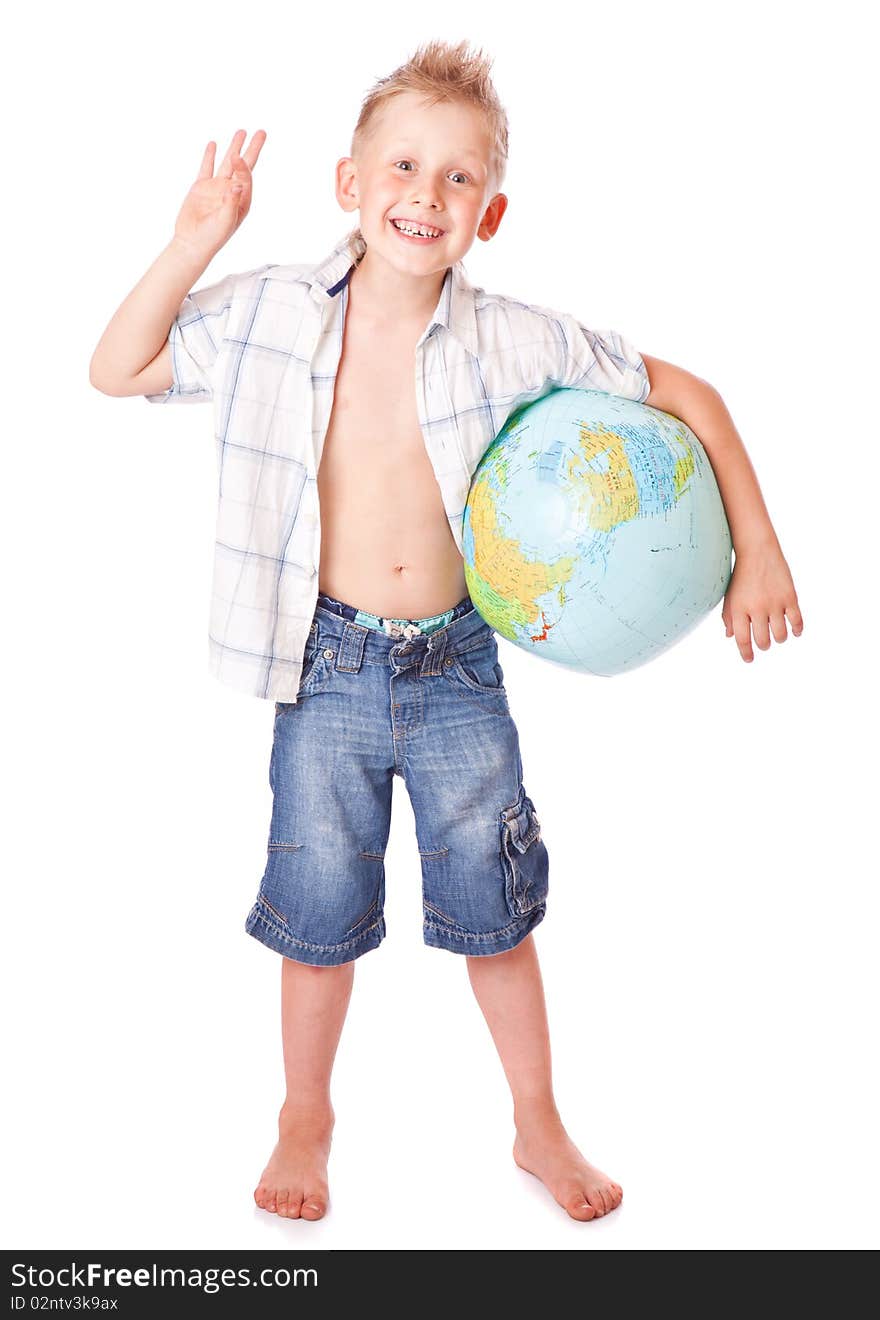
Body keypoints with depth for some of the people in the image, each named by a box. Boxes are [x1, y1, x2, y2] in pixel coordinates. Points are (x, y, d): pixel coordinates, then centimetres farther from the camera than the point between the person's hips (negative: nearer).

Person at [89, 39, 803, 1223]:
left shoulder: (515, 342, -11)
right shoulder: (271, 313, -8)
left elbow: (684, 394, -3)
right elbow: (117, 373, -1)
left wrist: (758, 549, -6)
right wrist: (195, 243, -13)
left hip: (456, 664, 0)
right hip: (326, 663, 0)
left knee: (495, 906, 11)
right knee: (321, 913, 11)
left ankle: (539, 1125, 34)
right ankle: (306, 1119, 37)